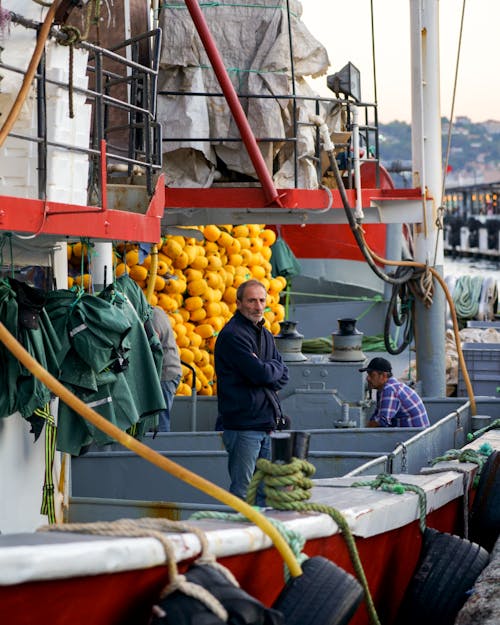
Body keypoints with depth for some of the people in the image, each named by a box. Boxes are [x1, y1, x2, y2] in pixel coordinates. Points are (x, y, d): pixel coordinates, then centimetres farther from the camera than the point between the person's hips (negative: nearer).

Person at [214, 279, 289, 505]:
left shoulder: (265, 335, 17)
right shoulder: (232, 335, -12)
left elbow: (282, 376, 10)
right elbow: (262, 374, -20)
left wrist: (265, 369, -9)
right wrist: (275, 367, 1)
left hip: (265, 424, 8)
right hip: (242, 424, -8)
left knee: (265, 490, 11)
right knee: (242, 492, -7)